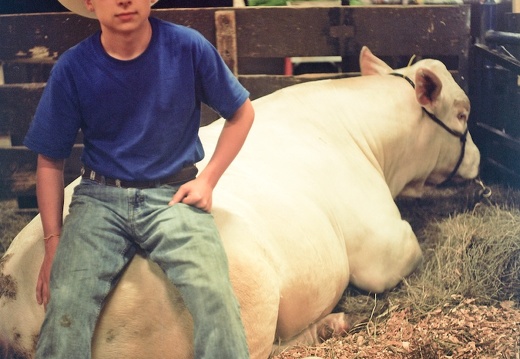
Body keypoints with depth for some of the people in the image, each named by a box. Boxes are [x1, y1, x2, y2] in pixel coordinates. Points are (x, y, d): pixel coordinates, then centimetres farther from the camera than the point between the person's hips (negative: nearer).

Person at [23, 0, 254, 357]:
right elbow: (51, 161, 7)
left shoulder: (188, 47, -6)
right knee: (66, 301, -25)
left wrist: (208, 179, -1)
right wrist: (53, 244, 1)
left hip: (174, 195, 0)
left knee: (214, 294, -27)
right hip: (100, 197, 1)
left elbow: (242, 113, 10)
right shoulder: (72, 69, -4)